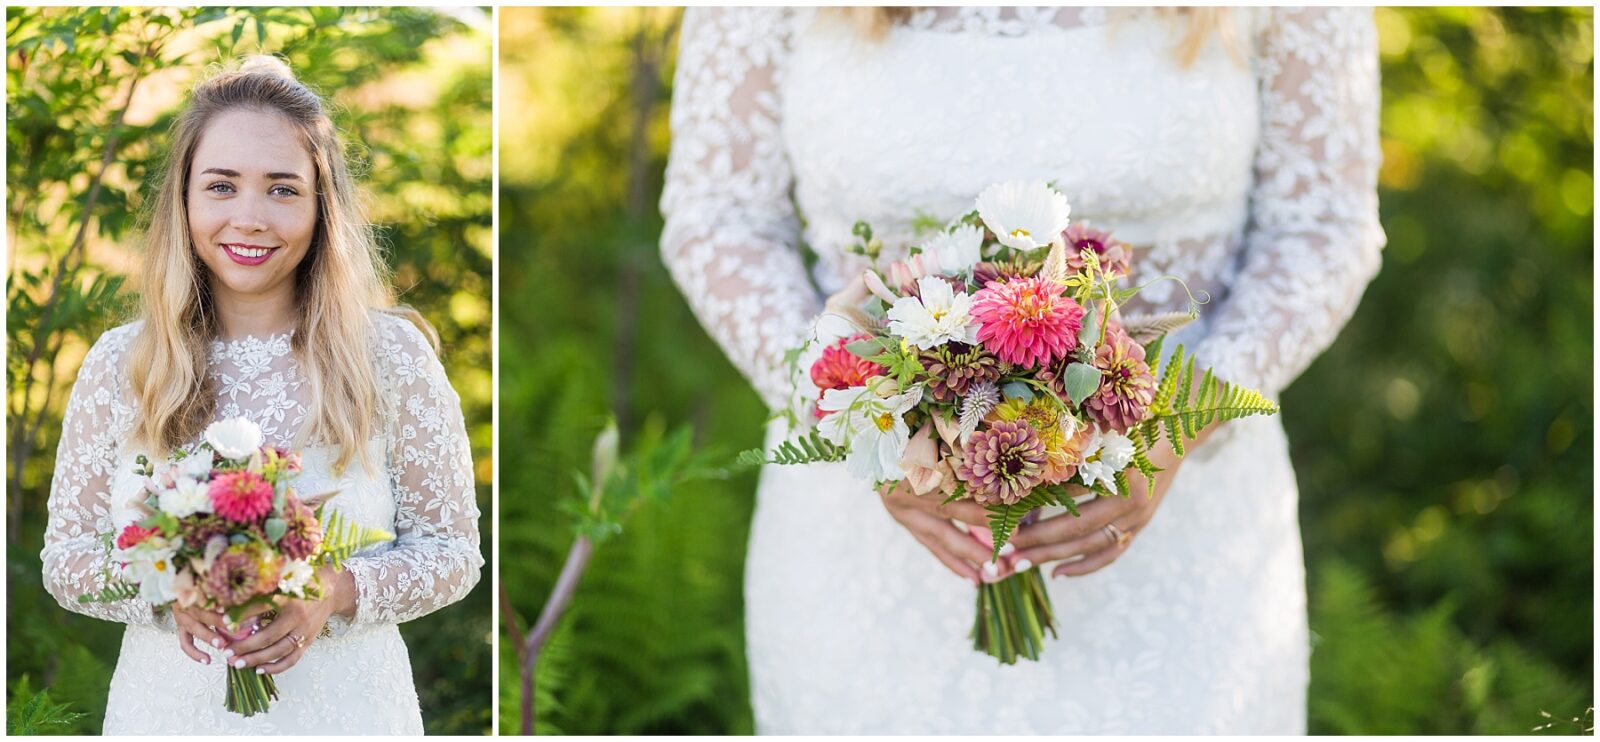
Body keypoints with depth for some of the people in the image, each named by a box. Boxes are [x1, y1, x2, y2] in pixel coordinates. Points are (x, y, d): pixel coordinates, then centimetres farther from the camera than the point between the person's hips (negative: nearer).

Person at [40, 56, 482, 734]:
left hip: (343, 705, -1)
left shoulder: (391, 353, -7)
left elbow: (452, 549, -4)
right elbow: (65, 556, 1)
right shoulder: (118, 366, -3)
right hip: (166, 703, 1)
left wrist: (336, 592, -20)